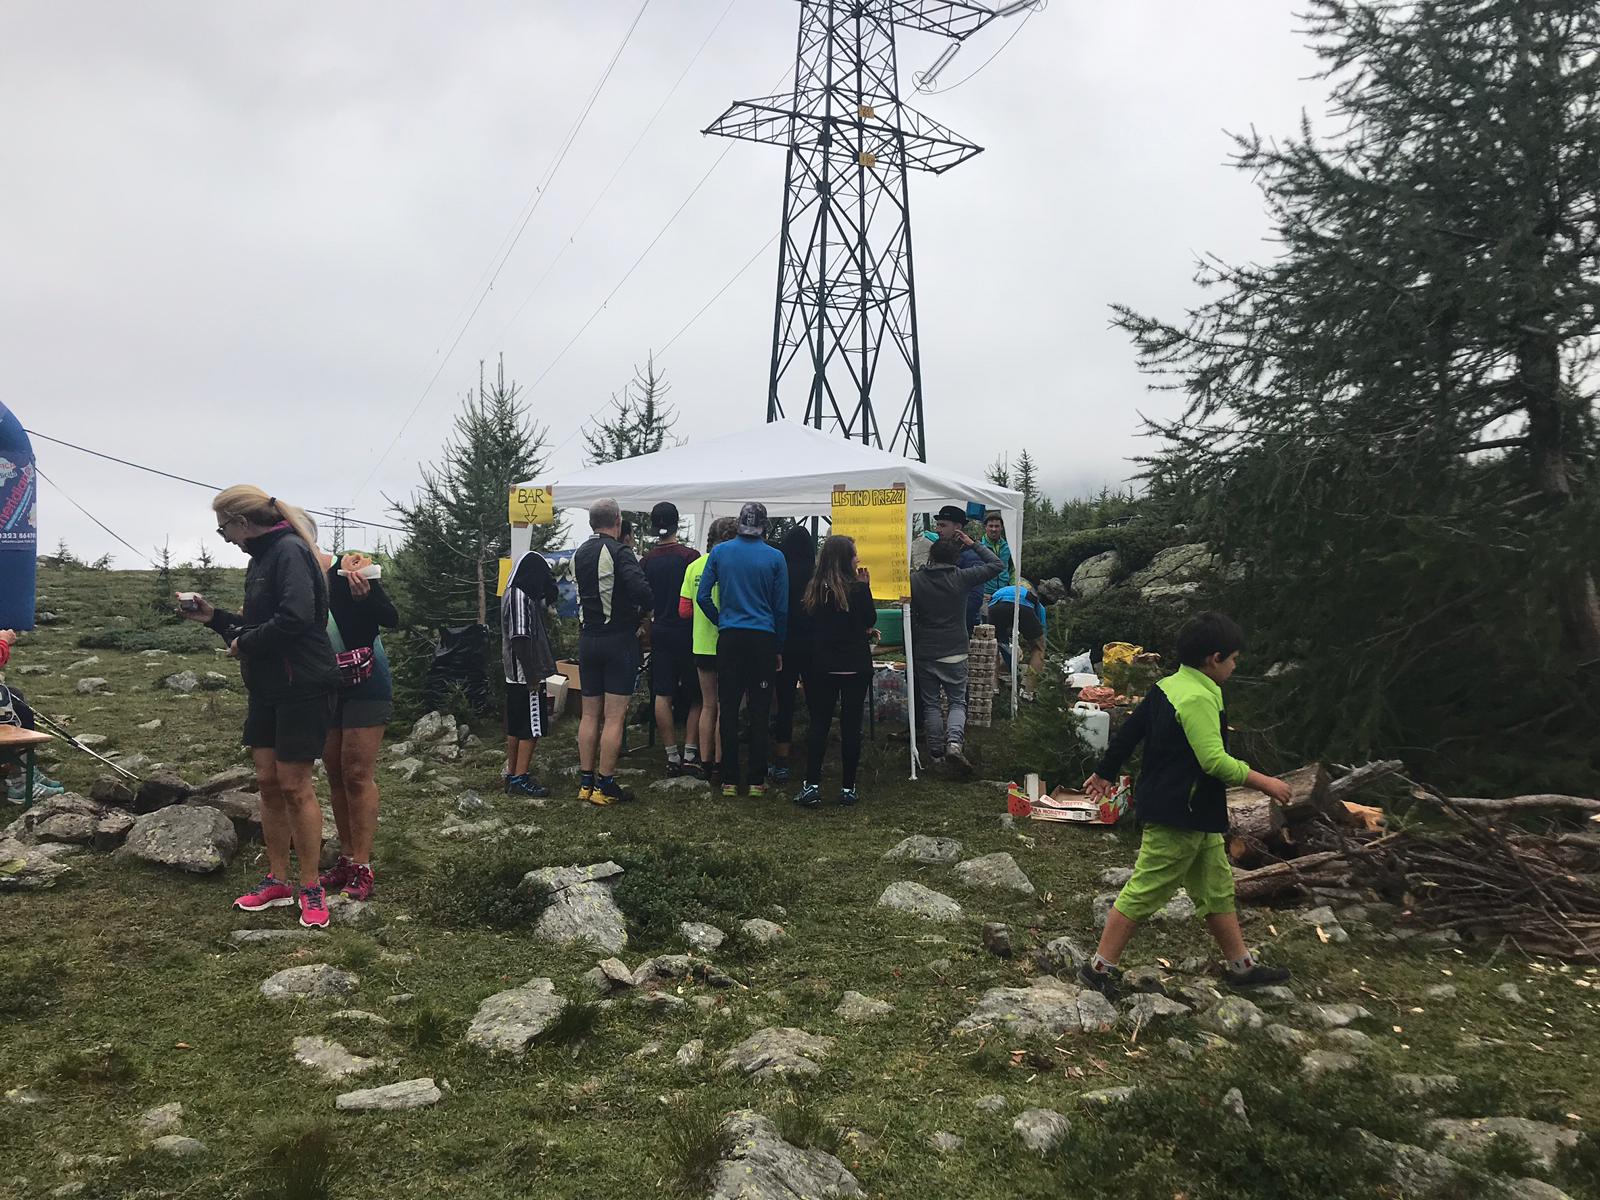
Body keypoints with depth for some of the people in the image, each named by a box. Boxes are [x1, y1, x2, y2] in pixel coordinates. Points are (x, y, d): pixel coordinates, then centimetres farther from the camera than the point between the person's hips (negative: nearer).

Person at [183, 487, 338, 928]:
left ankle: (312, 889, 8)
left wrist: (244, 644, -14)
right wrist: (214, 617, 12)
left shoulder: (290, 552, -14)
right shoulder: (262, 557, 15)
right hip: (265, 689, 9)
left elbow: (295, 618, -27)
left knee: (294, 786, -3)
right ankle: (277, 881, 22)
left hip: (301, 688, -9)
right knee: (267, 781, 11)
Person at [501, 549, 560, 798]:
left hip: (515, 675, 10)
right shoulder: (521, 597, -17)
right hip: (526, 675, -10)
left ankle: (512, 774, 21)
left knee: (516, 726, 14)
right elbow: (520, 638, -22)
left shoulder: (512, 594, 13)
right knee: (532, 727, -5)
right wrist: (532, 676, -21)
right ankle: (520, 779, -2)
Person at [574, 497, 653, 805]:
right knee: (614, 716, -2)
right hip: (618, 639, -6)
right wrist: (641, 614, -7)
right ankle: (605, 786, 0)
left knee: (590, 714, 12)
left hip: (587, 638, 6)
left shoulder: (580, 554, 9)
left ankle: (586, 781, 16)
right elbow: (641, 589, -26)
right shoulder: (619, 552, -13)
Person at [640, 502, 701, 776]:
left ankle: (672, 756, 5)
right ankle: (690, 754, 2)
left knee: (662, 696, 4)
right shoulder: (690, 556, -9)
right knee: (696, 696, 7)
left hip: (660, 631, 3)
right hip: (686, 631, -3)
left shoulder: (647, 560, 2)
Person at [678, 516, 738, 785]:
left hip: (701, 646, 5)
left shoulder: (694, 567, 4)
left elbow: (684, 611, 5)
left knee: (708, 705, 16)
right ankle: (719, 765, 8)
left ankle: (705, 763, 20)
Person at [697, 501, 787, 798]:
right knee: (759, 711, 4)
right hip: (763, 640, -1)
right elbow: (782, 607, 1)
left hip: (729, 638, 1)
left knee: (728, 709, 6)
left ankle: (729, 780, 8)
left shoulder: (719, 552, 2)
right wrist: (779, 648, 10)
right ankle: (757, 781, 7)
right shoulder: (775, 557, -2)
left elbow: (702, 597, 1)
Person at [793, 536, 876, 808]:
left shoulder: (813, 588, 0)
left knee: (818, 724, 5)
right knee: (851, 725, 5)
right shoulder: (858, 588, -11)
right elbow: (871, 620, 2)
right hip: (855, 666, -2)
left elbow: (810, 626, 10)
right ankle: (848, 788, 10)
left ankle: (811, 786, -2)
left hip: (821, 666, 3)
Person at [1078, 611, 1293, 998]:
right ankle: (1100, 968, 7)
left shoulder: (1166, 686, 8)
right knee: (1143, 893, -2)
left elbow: (1128, 732, 14)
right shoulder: (1199, 699, -22)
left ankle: (1242, 965, 31)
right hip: (1180, 817, -10)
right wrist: (1265, 782, -15)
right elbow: (1215, 761, -26)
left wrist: (1104, 773, 24)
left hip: (1194, 818, 10)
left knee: (1217, 888, 19)